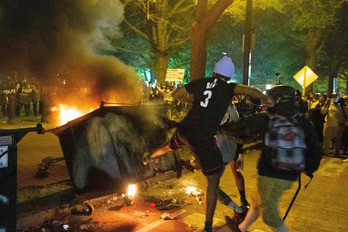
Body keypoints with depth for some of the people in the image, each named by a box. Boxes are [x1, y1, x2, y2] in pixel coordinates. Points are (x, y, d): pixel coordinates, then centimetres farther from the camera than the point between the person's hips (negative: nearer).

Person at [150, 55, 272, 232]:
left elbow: (176, 95, 15)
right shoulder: (228, 88, -3)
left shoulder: (200, 82, 8)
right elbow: (251, 91, -18)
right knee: (213, 182, 9)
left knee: (168, 148, 38)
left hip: (184, 130, 5)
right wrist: (266, 99, -1)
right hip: (202, 138, -5)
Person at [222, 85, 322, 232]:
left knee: (269, 213, 11)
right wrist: (309, 169, 18)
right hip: (290, 177, 6)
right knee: (257, 200, 25)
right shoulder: (303, 123, -3)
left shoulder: (265, 120, -12)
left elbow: (241, 127, -5)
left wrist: (222, 128, 13)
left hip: (270, 176, -6)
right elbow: (315, 149, 1)